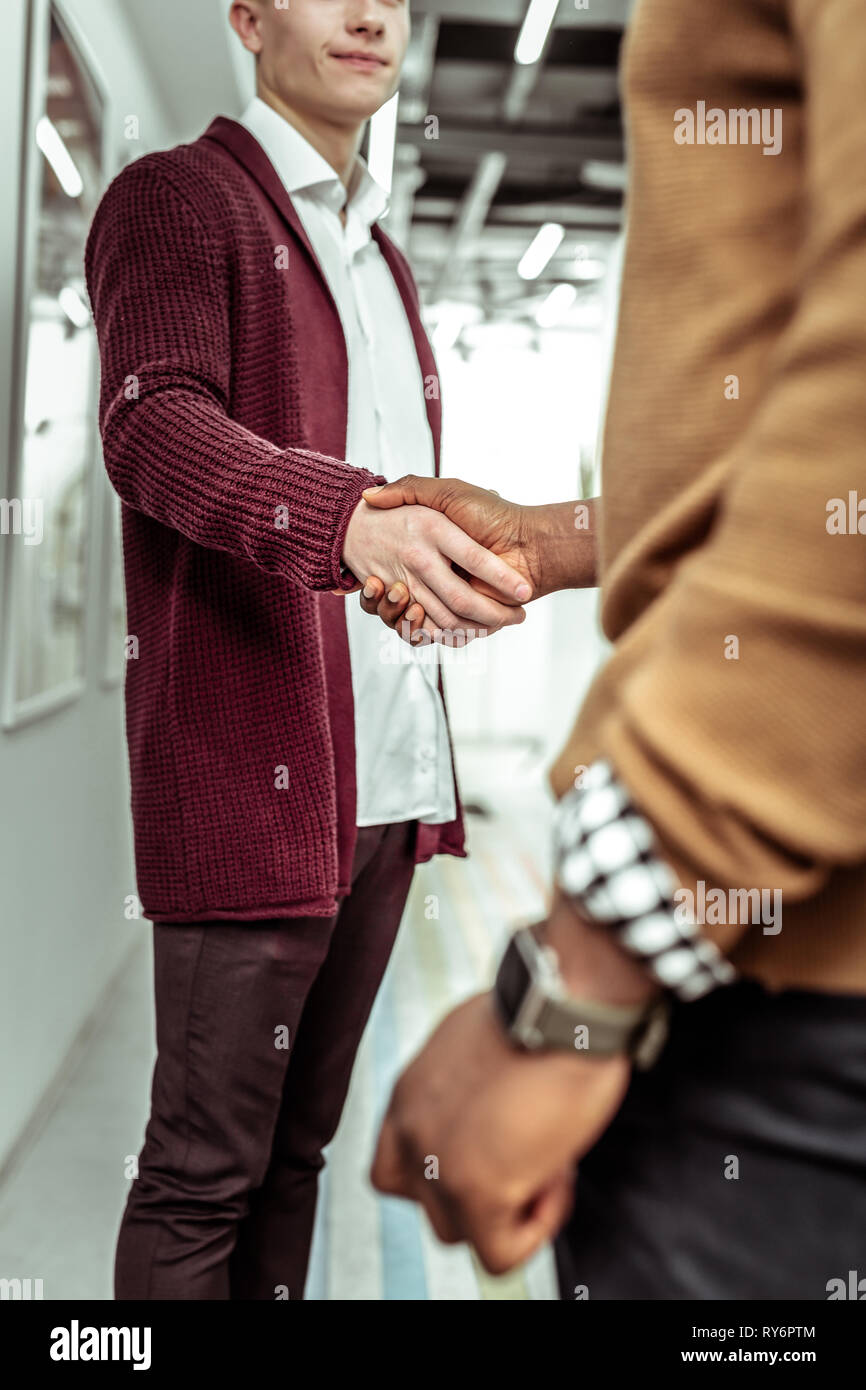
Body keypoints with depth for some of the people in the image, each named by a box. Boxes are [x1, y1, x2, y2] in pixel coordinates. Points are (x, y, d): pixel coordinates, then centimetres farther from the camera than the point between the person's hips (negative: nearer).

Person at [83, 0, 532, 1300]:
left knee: (299, 1146, 13)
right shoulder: (175, 196, 1)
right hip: (249, 764, -7)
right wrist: (354, 520, -34)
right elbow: (152, 424, -17)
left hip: (389, 772, 7)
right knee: (204, 1171, -1)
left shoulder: (382, 257, 25)